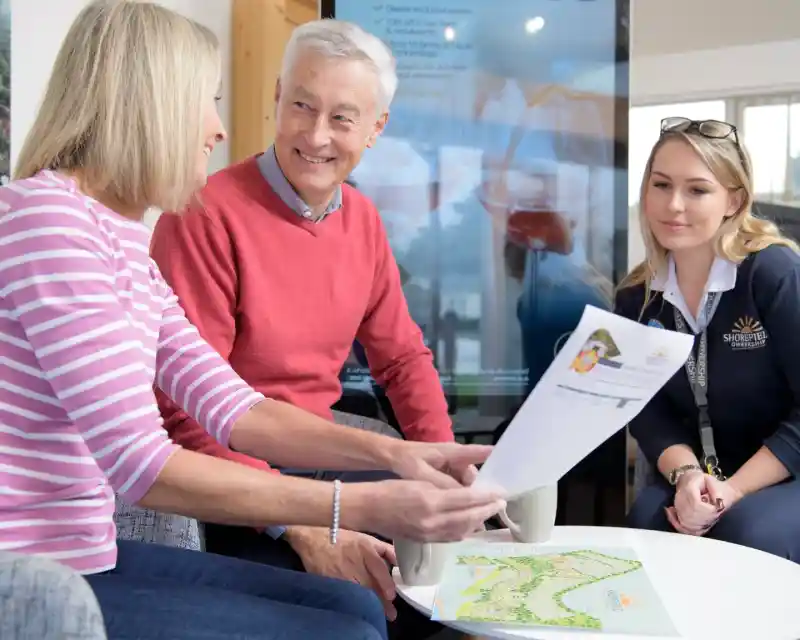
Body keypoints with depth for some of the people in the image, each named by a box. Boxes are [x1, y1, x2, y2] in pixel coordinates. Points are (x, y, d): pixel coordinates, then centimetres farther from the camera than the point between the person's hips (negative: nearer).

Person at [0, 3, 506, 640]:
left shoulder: (124, 240, 12)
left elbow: (231, 406, 7)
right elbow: (140, 464, -25)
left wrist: (394, 453, -5)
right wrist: (361, 507, -26)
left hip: (86, 554, 9)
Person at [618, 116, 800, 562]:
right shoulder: (637, 297, -2)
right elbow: (648, 409, -2)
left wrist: (734, 490, -23)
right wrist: (686, 474, -22)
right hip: (707, 476, 4)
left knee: (744, 537, -31)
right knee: (645, 524, -24)